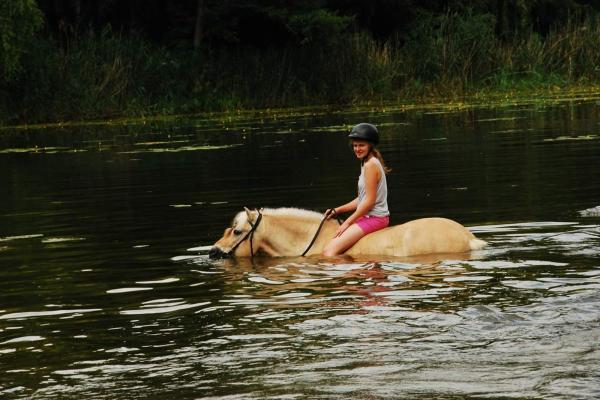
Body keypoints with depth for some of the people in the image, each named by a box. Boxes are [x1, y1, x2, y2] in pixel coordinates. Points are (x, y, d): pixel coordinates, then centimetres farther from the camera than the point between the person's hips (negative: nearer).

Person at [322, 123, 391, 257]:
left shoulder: (371, 165, -15)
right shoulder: (367, 163, 17)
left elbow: (369, 200, -18)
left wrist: (348, 222, -13)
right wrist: (337, 210, 13)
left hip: (374, 219, -11)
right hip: (368, 216, 11)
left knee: (329, 251, -21)